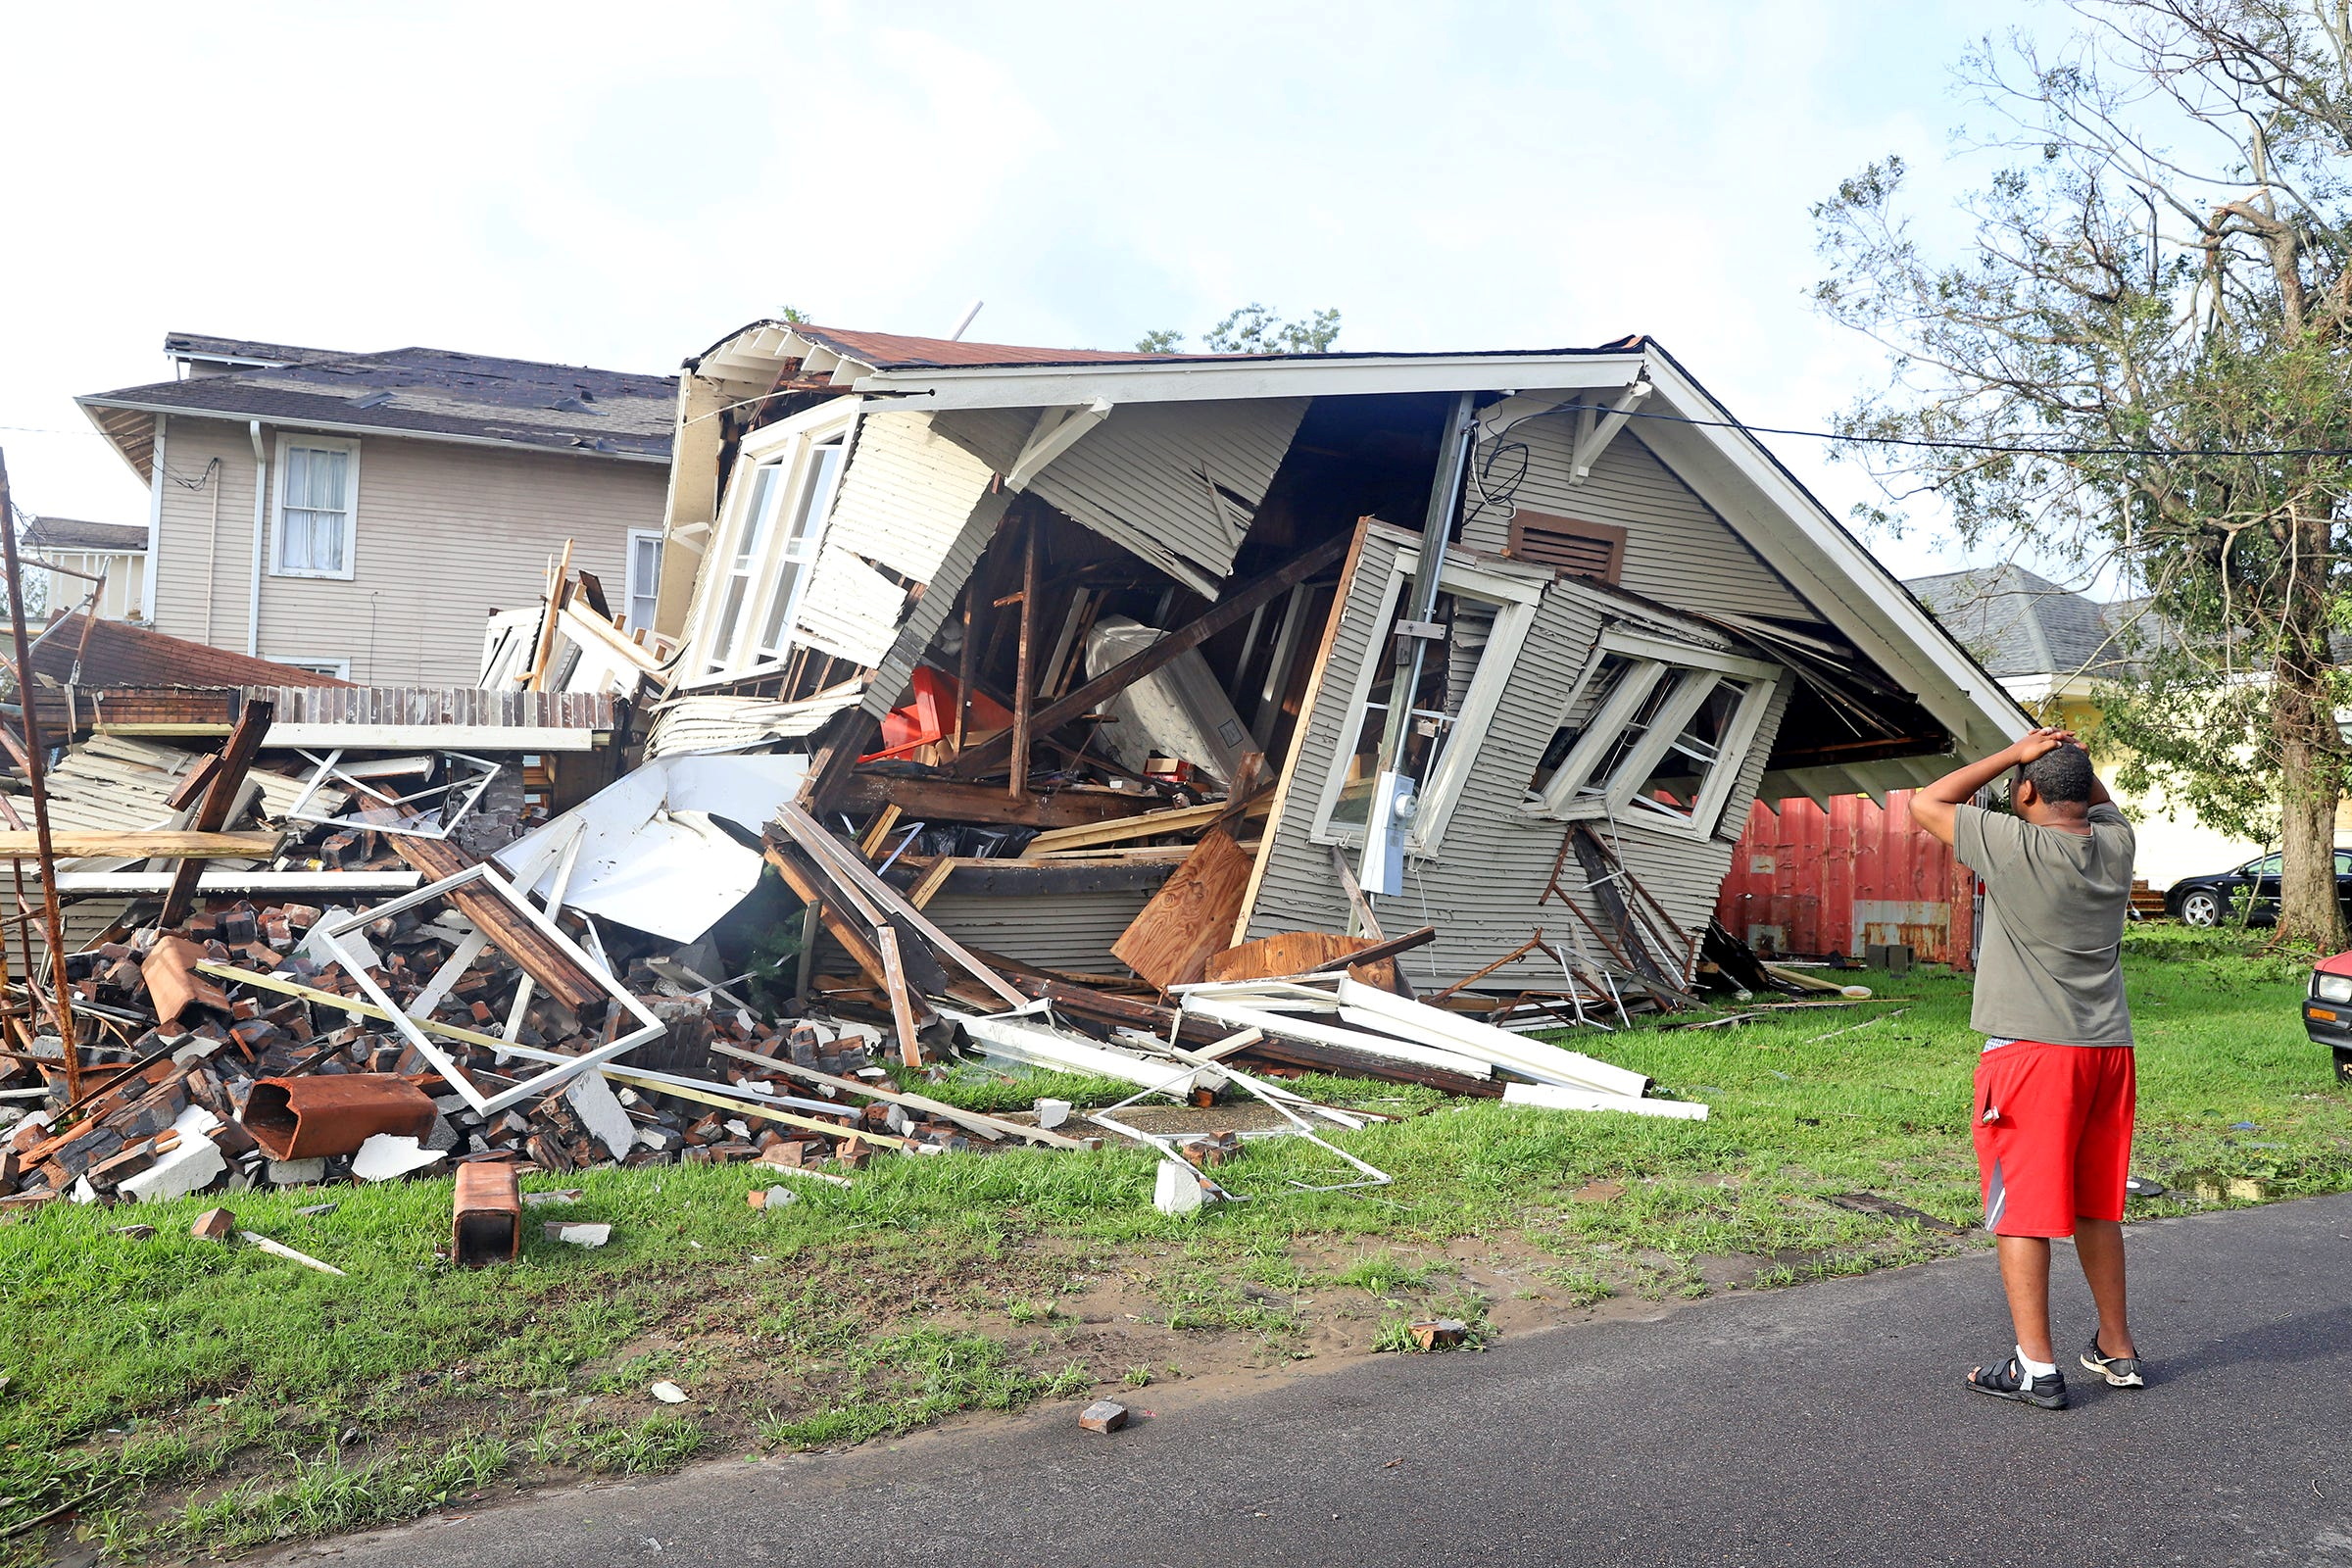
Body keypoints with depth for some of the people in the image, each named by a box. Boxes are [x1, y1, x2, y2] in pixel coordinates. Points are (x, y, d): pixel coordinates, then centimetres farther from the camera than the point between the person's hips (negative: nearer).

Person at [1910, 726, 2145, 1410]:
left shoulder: (2014, 845, -14)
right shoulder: (2116, 842, 4)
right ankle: (2117, 1349, 29)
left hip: (2030, 1050, -7)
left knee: (2022, 1207, 0)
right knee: (2096, 1206, 18)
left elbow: (1925, 804, -3)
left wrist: (2015, 753, -2)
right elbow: (2102, 800, 28)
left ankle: (2035, 1365, 3)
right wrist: (2074, 755, 9)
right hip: (2109, 1049, 7)